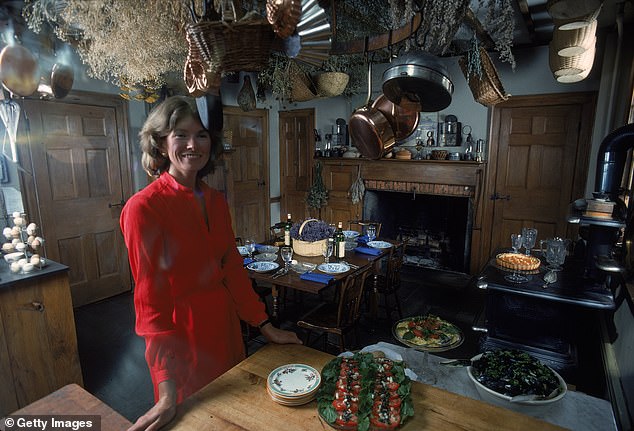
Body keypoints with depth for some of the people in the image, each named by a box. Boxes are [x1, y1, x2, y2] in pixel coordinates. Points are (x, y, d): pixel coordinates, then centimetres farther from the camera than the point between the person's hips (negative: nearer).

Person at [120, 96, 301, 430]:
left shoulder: (216, 201, 1)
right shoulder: (143, 208, -18)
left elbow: (232, 269, 5)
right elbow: (150, 299, -19)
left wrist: (266, 327, 5)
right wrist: (168, 393, -20)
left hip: (225, 325, 6)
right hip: (180, 332, -5)